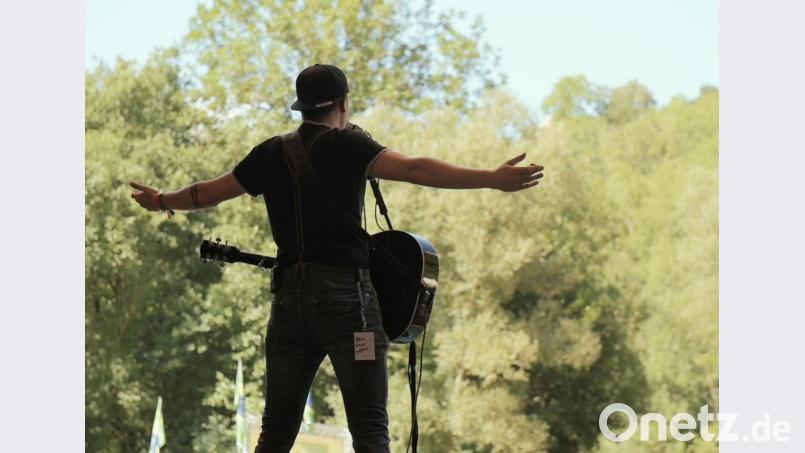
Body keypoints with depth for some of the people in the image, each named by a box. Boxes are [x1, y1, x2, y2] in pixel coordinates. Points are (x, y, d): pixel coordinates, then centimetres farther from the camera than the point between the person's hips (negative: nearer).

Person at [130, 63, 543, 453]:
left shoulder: (272, 153, 12)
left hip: (289, 297, 5)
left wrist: (161, 201, 44)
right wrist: (493, 179, -25)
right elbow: (414, 169, -18)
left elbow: (208, 193, 24)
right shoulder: (346, 145, -4)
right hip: (345, 295, -5)